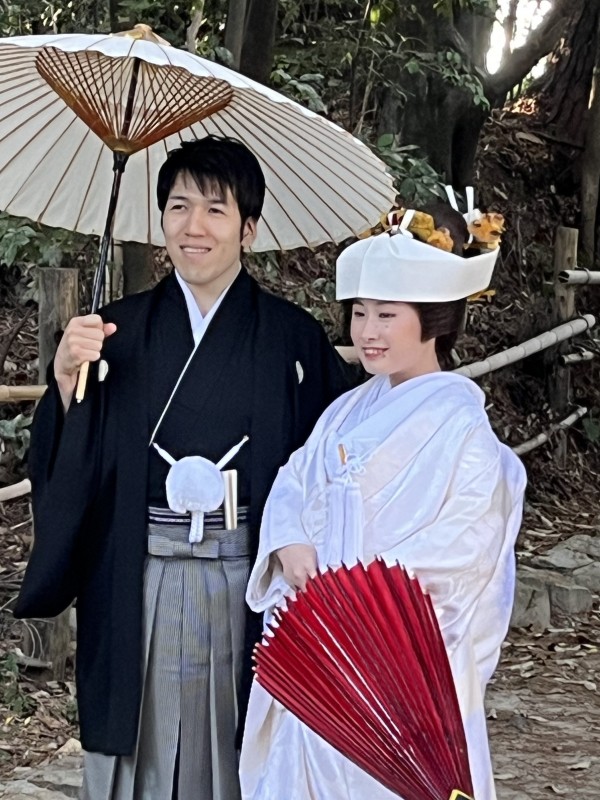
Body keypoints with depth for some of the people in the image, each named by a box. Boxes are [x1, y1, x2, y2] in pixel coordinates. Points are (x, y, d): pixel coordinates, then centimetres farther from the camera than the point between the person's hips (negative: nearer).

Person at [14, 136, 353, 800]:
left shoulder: (294, 339, 1)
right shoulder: (117, 331, 5)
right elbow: (62, 469, 2)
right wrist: (66, 377, -12)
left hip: (249, 579, -1)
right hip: (137, 588, 1)